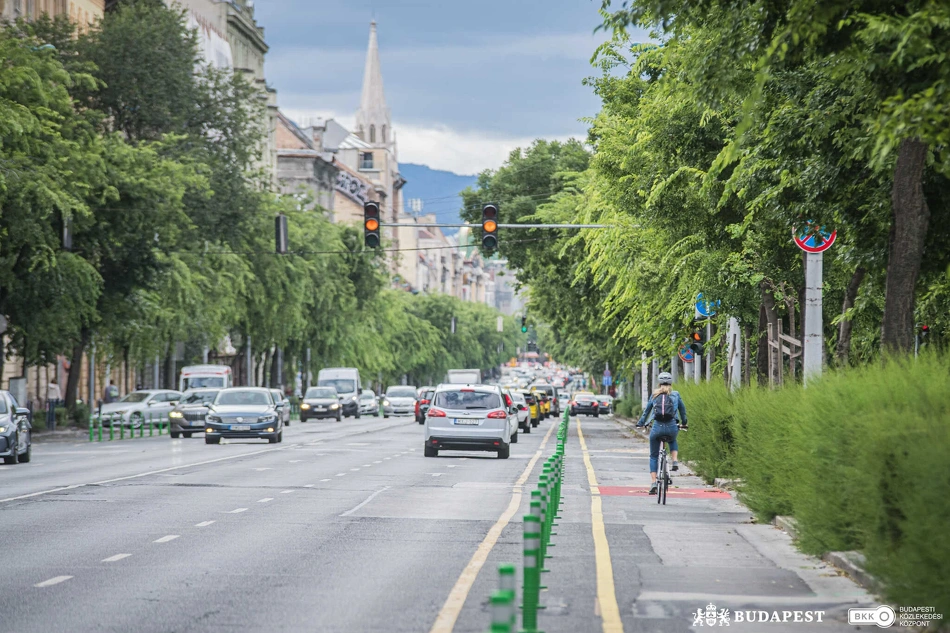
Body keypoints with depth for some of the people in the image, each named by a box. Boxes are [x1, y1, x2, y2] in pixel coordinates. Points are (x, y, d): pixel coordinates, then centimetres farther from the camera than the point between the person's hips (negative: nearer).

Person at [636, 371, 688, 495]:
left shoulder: (655, 395, 12)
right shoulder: (675, 395, 11)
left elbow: (646, 410, 20)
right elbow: (683, 410, 24)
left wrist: (641, 423, 35)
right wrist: (683, 423, 41)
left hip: (657, 427, -1)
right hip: (672, 427, 1)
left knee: (653, 456, 13)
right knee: (672, 441, 38)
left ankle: (653, 482, 0)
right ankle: (675, 461, 14)